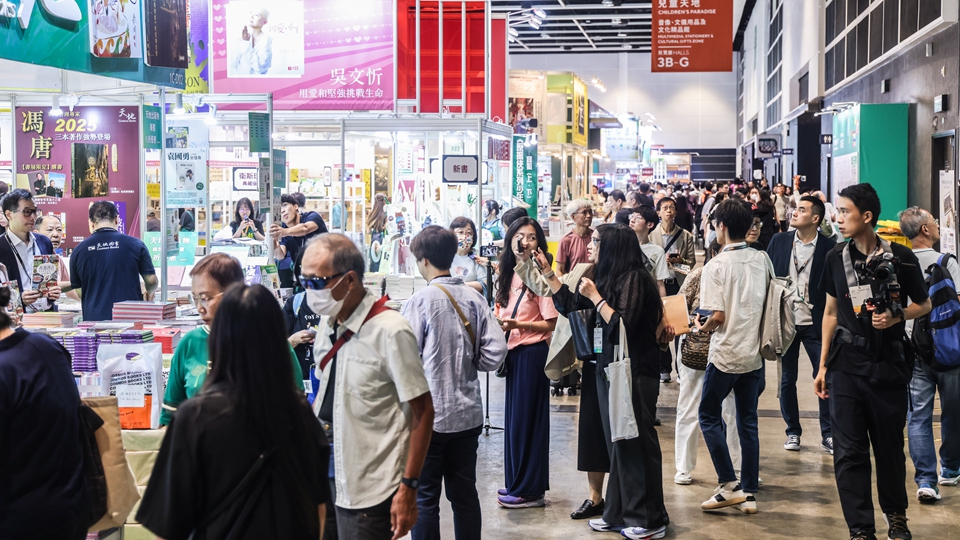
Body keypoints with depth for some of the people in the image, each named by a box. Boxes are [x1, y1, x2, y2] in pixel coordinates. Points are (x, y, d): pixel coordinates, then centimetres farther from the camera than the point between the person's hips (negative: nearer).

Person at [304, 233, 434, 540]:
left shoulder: (390, 332, -18)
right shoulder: (328, 323, 3)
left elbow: (422, 411, -15)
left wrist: (408, 488, -15)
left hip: (371, 492, -6)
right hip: (327, 480, 7)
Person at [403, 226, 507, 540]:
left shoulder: (419, 302, -14)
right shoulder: (473, 298, 0)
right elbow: (496, 352, -3)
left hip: (428, 416, -5)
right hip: (468, 414, 5)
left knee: (424, 498, 5)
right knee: (465, 493, 13)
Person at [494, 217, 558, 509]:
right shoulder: (509, 276, 9)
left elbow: (550, 323, -14)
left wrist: (517, 325, -23)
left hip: (532, 352, -8)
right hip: (514, 352, 8)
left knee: (527, 417, -2)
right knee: (514, 416, 13)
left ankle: (530, 490, 7)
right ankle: (517, 482, 24)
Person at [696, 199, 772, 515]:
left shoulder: (716, 266, -15)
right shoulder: (762, 260, 1)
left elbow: (717, 316, -18)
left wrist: (700, 328, 1)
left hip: (726, 354, -5)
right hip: (755, 352, 6)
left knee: (709, 415, 10)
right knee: (748, 421, 12)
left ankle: (729, 486, 4)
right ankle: (749, 494, 15)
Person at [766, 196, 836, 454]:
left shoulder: (829, 247, -5)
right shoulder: (779, 241, 4)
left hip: (816, 323, -2)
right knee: (787, 379, 9)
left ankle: (828, 435, 10)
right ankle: (793, 432, 22)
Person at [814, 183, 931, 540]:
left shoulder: (899, 257, -7)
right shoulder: (836, 258, 3)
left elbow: (923, 305, 5)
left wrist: (896, 317, -17)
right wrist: (823, 365, 12)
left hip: (888, 365, -2)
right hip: (847, 366, 2)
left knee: (890, 446, 9)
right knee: (848, 451, 0)